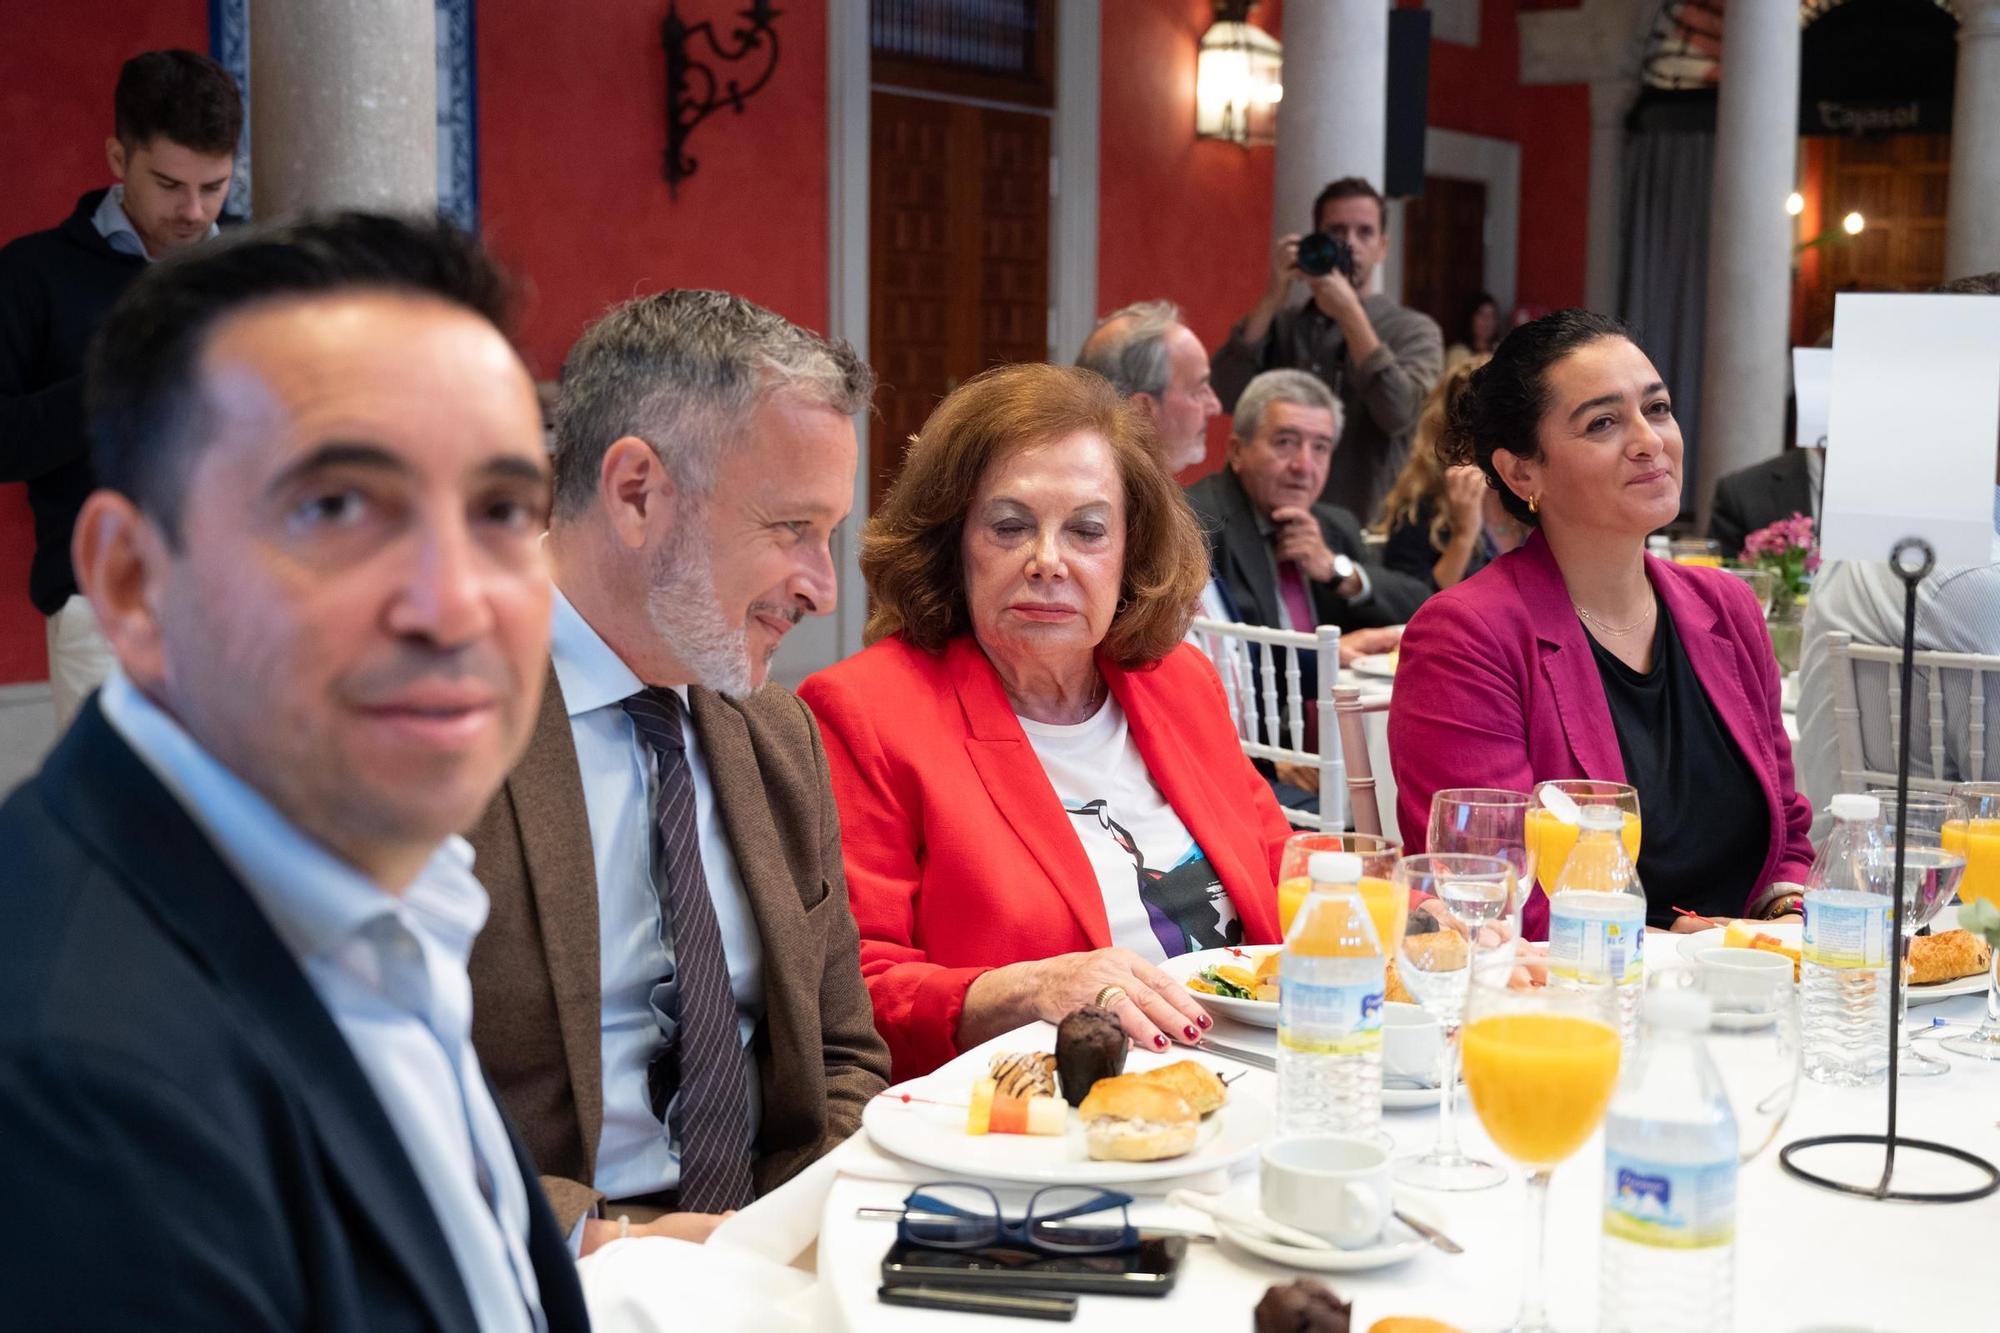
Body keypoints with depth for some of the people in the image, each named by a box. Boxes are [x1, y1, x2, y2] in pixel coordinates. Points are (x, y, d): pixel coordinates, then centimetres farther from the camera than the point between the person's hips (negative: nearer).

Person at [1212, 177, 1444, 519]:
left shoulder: (1414, 329, 2)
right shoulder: (1280, 324, 7)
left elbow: (1400, 414, -14)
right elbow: (1227, 395, -6)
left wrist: (1350, 313, -11)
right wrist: (1273, 297, -8)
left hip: (1371, 526, -1)